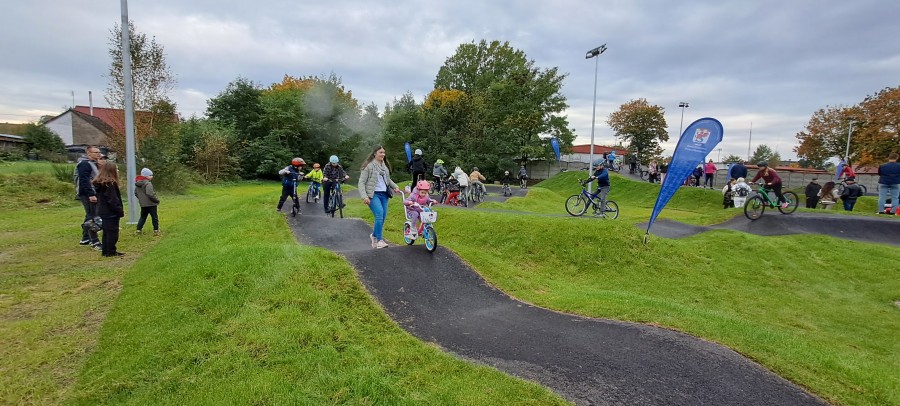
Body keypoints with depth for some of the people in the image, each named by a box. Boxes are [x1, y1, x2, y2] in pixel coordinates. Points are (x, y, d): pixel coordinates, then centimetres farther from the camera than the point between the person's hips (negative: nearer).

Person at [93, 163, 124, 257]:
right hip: (111, 213, -9)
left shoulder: (99, 183, 11)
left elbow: (100, 199, 16)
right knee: (112, 232, -2)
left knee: (106, 232, 15)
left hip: (103, 212, 10)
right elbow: (113, 200, -20)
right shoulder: (110, 184, -18)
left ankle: (105, 250, 21)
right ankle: (111, 251, 1)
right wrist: (120, 210, -14)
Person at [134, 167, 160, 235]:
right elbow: (150, 194, -25)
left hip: (143, 204, 8)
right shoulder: (148, 184, -20)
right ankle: (156, 230, 6)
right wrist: (157, 200, -12)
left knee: (143, 217, 18)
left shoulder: (137, 184, 7)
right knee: (154, 217, 3)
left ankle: (138, 230, 16)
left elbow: (136, 194, 15)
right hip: (151, 204, -7)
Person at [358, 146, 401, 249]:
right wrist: (364, 197, -19)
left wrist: (395, 186, 7)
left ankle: (374, 235, 29)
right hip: (373, 194, -6)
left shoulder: (385, 165, 13)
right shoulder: (369, 166, -7)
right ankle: (379, 240, -9)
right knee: (379, 215, -20)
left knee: (383, 217, 5)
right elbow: (361, 183, -8)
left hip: (384, 194, 6)